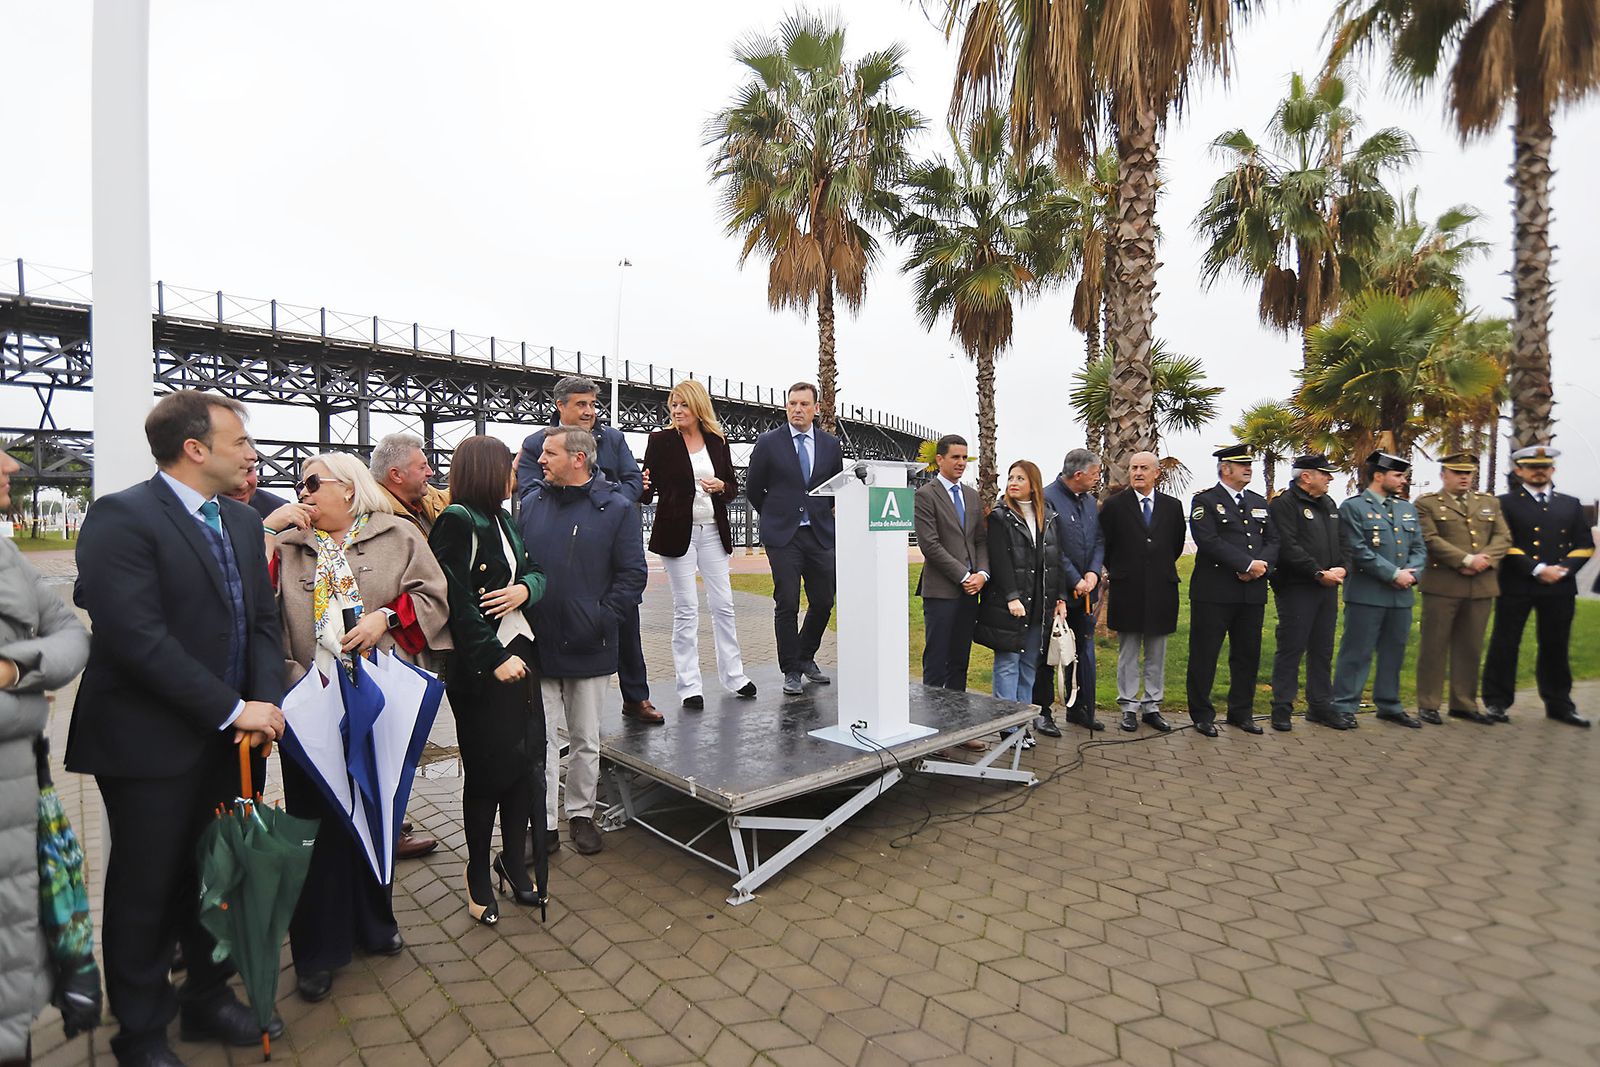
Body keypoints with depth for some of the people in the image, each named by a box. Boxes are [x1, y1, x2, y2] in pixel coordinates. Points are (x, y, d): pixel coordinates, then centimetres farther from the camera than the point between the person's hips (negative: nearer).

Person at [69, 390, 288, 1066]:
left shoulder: (243, 522, 9)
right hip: (151, 745, -6)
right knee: (145, 891, 11)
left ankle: (207, 999, 38)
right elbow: (137, 637, -22)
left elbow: (263, 620, 7)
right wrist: (233, 710, -20)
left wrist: (266, 702, -8)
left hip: (231, 741, 6)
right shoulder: (122, 517, -14)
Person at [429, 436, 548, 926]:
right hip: (481, 668, -7)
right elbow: (457, 601, -18)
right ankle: (479, 873, 27)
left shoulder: (501, 518, 12)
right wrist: (494, 659, -19)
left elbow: (534, 570, 17)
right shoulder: (457, 521, -12)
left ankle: (513, 860, 30)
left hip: (518, 655, 7)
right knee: (488, 772, 6)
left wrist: (526, 588, -7)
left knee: (527, 762, 10)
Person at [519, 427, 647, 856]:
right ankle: (542, 822, 21)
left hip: (589, 649, -2)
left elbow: (632, 574, -6)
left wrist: (602, 621, -14)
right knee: (541, 739, 8)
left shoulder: (616, 507, -5)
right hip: (536, 646, 2)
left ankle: (581, 813, 32)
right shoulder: (531, 504, 7)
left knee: (586, 740, 14)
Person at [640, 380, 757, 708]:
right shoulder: (661, 441, -1)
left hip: (712, 531, 3)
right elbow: (650, 487, -3)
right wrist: (642, 487, -25)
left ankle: (733, 674, 24)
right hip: (677, 532, -3)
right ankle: (688, 685, 11)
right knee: (686, 608, 1)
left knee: (723, 604, 9)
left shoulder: (717, 441, 8)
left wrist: (721, 486, -9)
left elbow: (734, 486, 12)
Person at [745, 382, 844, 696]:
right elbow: (753, 488, 7)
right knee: (786, 605, -3)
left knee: (823, 603, 7)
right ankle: (791, 671, 11)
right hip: (783, 537, -3)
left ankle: (806, 658, 29)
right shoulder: (768, 443, -2)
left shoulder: (831, 444, 7)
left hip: (820, 535, 3)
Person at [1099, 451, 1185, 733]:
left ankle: (1152, 706, 21)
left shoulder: (1172, 506, 6)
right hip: (1127, 590, -2)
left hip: (1161, 590, 2)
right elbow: (1104, 546, 5)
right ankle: (1129, 707, 14)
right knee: (1128, 654, 6)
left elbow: (1177, 544, 16)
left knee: (1156, 654, 10)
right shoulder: (1114, 506, -2)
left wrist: (1161, 570, 16)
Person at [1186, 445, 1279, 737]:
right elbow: (1208, 541, -16)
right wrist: (1248, 564, -17)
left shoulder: (1259, 502, 18)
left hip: (1253, 591, 6)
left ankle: (1241, 712, 26)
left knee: (1248, 655, 12)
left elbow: (1273, 541, 11)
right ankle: (1202, 715, 12)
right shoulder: (1205, 500, -3)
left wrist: (1262, 565, -9)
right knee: (1204, 654, 0)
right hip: (1214, 592, -6)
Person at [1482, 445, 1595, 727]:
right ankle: (1497, 702, 9)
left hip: (1559, 588, 4)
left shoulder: (1571, 504, 14)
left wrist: (1563, 569, -7)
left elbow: (1585, 545, 10)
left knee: (1556, 648, 11)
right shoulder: (1505, 503, 1)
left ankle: (1559, 704, 22)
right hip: (1516, 586, -4)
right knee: (1505, 645, 2)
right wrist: (1538, 570, -15)